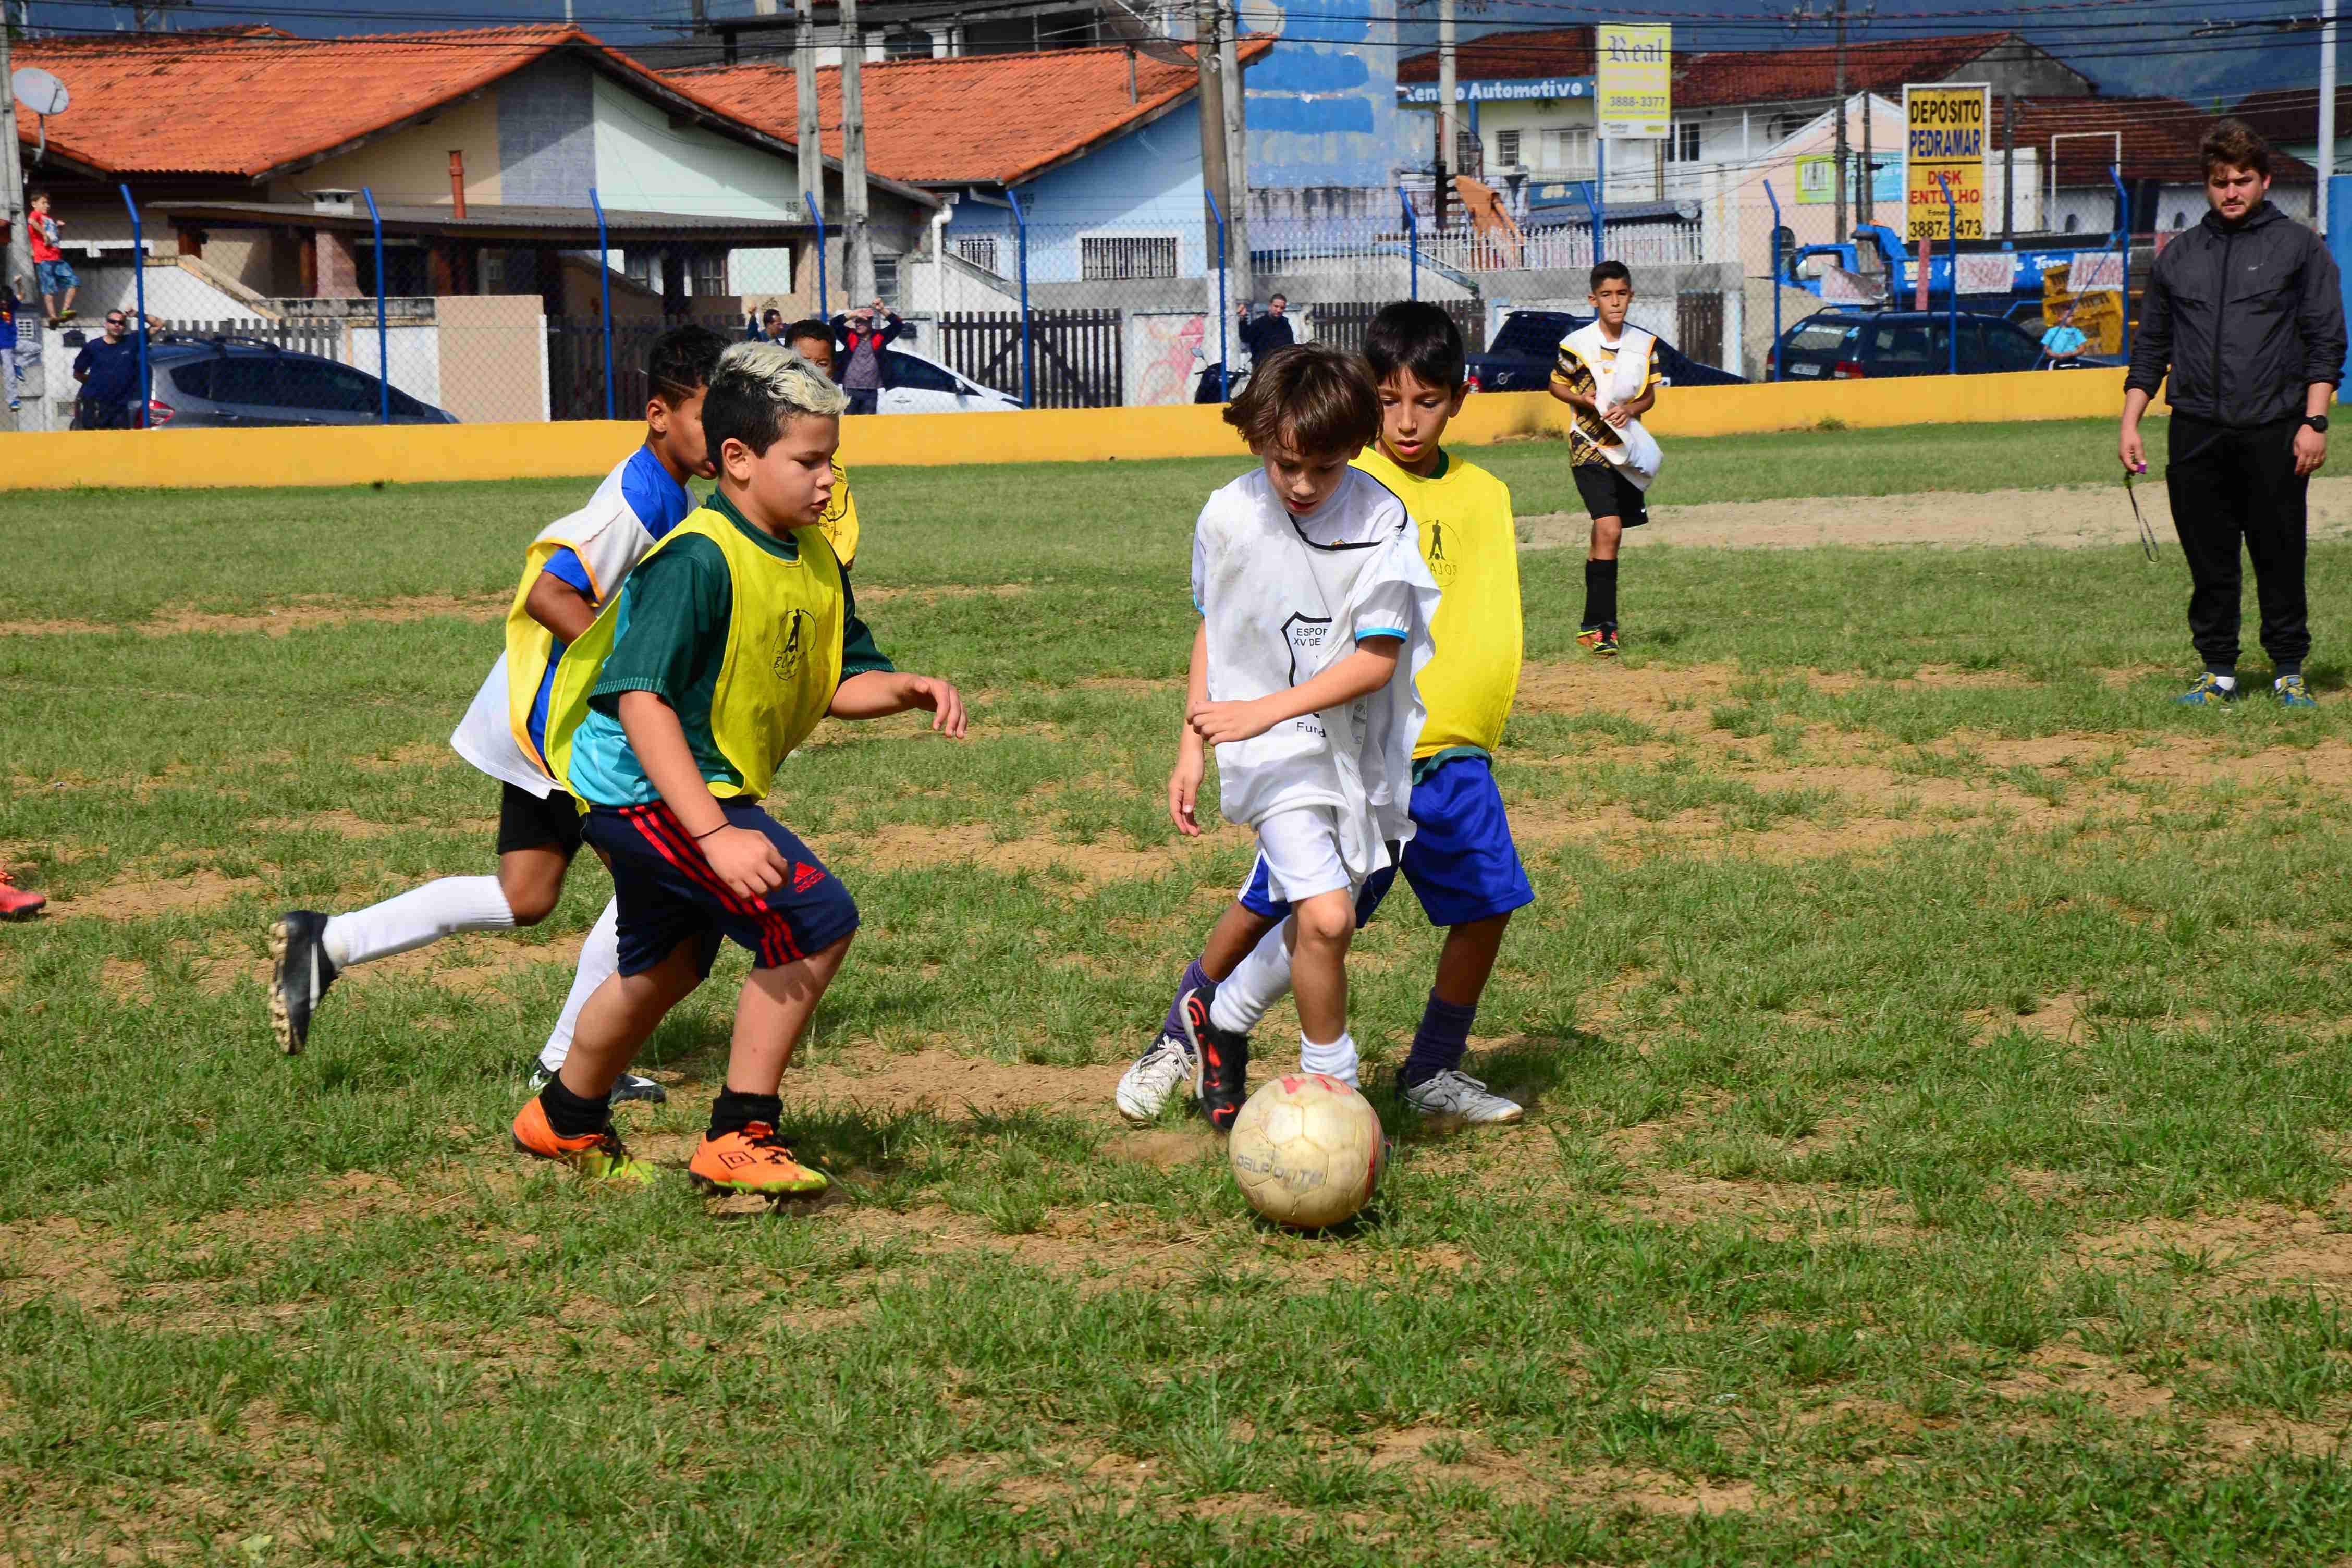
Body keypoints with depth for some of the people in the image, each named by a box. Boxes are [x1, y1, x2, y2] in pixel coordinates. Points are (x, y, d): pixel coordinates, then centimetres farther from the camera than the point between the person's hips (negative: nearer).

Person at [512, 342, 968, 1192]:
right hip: (645, 789, -10)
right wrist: (715, 834, -38)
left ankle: (567, 1120, 52)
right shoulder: (698, 562, -26)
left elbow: (839, 681, 11)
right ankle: (739, 1138, -9)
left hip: (704, 792, 10)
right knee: (816, 918, -20)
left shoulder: (815, 561, 2)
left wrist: (911, 690, -12)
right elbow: (641, 700, -32)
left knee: (666, 967, 27)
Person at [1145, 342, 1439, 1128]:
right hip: (1273, 751, -1)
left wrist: (1266, 709, -21)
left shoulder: (1381, 522, -14)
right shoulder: (1228, 518, -6)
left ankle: (1210, 1010, 46)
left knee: (1269, 906, 16)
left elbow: (1377, 659, -15)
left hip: (1357, 746, 1)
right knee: (1325, 915, -18)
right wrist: (1192, 746, 10)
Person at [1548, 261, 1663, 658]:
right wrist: (1584, 400, -14)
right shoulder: (1577, 344, -8)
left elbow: (1649, 396, 12)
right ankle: (1602, 626, -18)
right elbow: (1556, 385, 5)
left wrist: (1630, 409, -10)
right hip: (1589, 448, -5)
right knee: (1609, 530, -19)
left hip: (1627, 448, 5)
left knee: (1604, 535, 13)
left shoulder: (1645, 344, 4)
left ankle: (1593, 626, 25)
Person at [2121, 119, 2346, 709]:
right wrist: (2129, 424, 10)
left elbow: (2326, 340, 1)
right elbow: (2151, 347, 19)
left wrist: (2313, 422, -8)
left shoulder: (2298, 246, 6)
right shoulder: (2178, 255, 16)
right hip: (2196, 434, 3)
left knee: (2281, 561, 1)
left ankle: (2289, 673, 11)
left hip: (2274, 434, -3)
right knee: (2209, 564, 5)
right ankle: (2219, 673, 13)